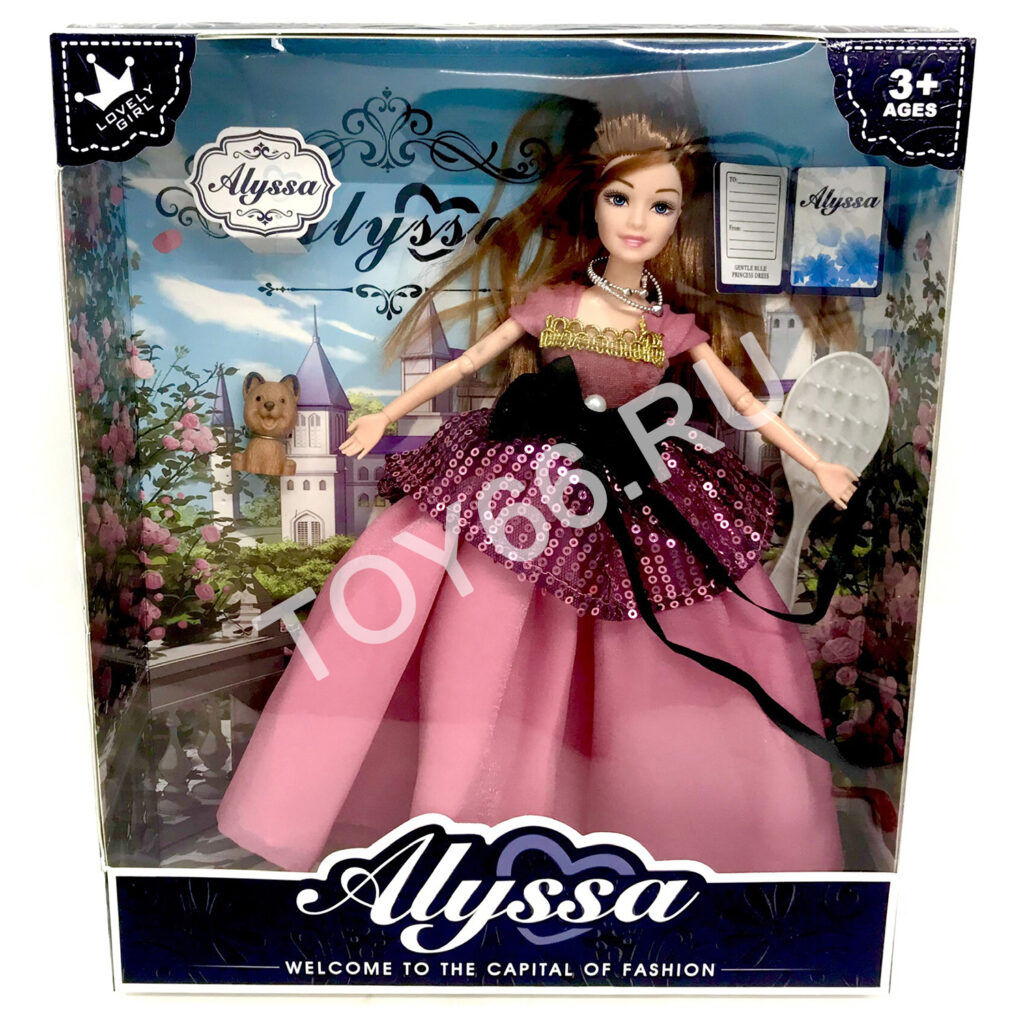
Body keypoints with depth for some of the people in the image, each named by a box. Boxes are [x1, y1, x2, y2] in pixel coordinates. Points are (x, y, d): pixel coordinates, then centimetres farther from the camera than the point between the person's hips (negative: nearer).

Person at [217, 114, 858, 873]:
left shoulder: (674, 326, 4)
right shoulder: (548, 301, 2)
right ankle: (449, 810, 10)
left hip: (634, 497, 2)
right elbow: (467, 363, 7)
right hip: (528, 482, -1)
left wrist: (819, 467, 5)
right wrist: (388, 415, 9)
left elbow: (745, 402, 7)